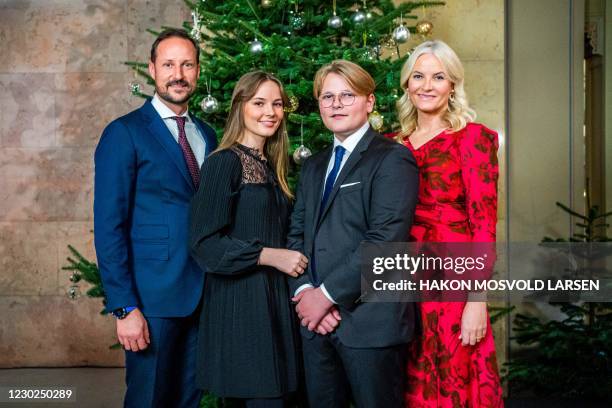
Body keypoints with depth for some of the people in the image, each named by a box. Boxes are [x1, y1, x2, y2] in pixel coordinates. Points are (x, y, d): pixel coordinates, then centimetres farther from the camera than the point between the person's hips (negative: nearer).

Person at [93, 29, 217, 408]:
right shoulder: (125, 134, -7)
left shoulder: (207, 135, 12)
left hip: (203, 294, 6)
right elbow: (108, 226, -11)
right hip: (153, 298, -6)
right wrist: (124, 308, -17)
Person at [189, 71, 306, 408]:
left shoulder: (271, 166, 15)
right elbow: (205, 243, -16)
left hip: (274, 297, 8)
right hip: (239, 301, -8)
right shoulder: (224, 162, -9)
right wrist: (270, 256, -16)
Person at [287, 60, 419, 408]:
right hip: (317, 322, 7)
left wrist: (327, 294, -15)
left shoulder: (393, 159, -6)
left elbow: (385, 240, -17)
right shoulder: (313, 167, 19)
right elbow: (297, 234, 13)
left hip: (371, 322, -6)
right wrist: (304, 291, -5)